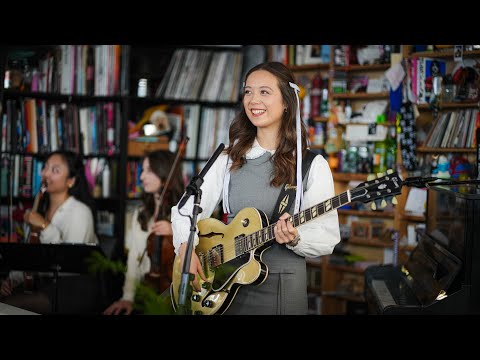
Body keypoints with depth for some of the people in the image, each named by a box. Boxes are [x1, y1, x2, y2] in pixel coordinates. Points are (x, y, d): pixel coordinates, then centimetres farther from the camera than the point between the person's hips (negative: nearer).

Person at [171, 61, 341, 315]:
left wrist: (295, 238, -25)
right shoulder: (229, 159, 5)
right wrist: (186, 248, -11)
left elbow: (328, 238, -6)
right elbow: (185, 210, 6)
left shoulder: (312, 165, -5)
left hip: (283, 287, -3)